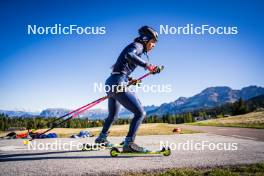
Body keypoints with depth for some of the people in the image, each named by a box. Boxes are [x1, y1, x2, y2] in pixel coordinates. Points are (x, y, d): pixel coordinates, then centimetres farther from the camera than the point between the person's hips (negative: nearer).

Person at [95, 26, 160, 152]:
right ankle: (129, 143, -18)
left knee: (113, 115, 28)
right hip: (118, 83, -10)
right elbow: (129, 55, -28)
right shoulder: (138, 46, -3)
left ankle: (101, 138, 44)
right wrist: (147, 65, -31)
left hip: (110, 83, 10)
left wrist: (129, 79, 20)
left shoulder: (136, 48, 23)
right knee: (140, 113, -13)